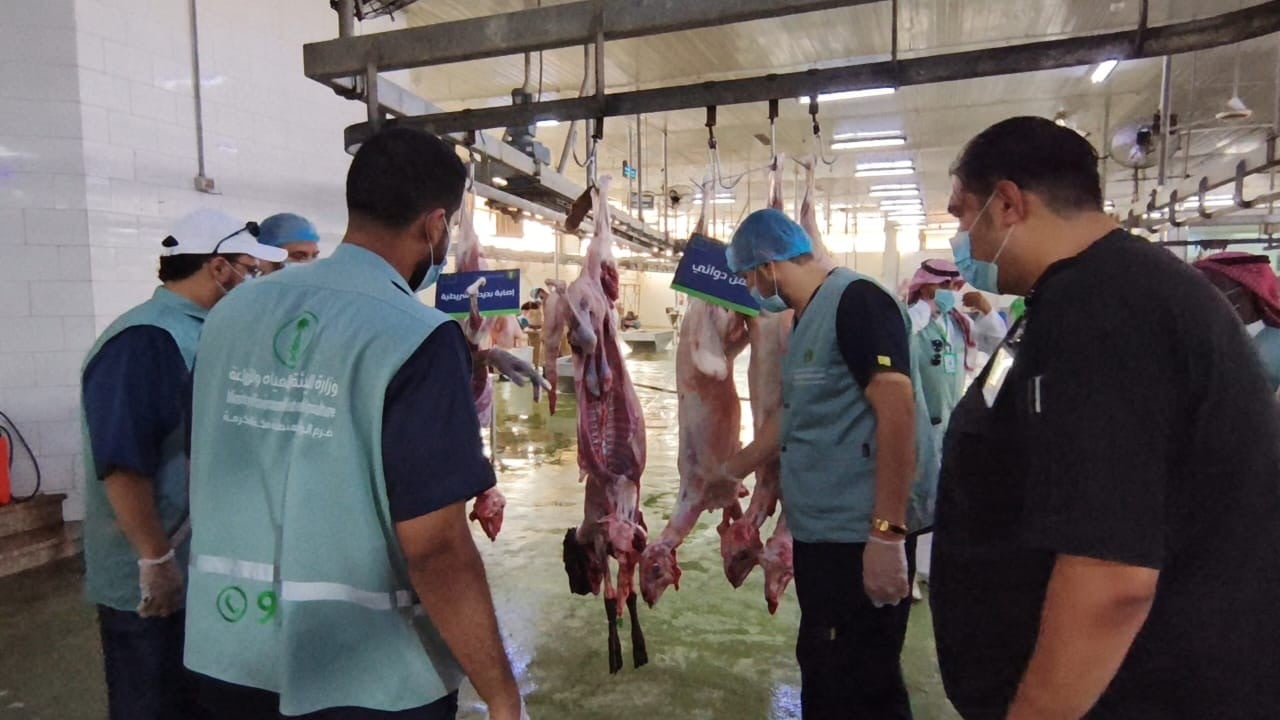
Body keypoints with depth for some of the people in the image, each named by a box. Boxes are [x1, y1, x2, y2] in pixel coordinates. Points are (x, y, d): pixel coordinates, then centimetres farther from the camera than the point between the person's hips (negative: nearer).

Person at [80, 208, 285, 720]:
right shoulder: (144, 340, -21)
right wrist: (156, 560, -23)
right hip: (154, 584, -9)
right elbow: (121, 464, -27)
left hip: (205, 572, 9)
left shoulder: (201, 333, 9)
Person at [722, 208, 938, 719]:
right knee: (820, 669, 19)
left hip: (861, 536, -9)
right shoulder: (807, 318, 15)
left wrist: (887, 533, -27)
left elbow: (897, 411, -24)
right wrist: (732, 470, 31)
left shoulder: (855, 300, -14)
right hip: (818, 530, 9)